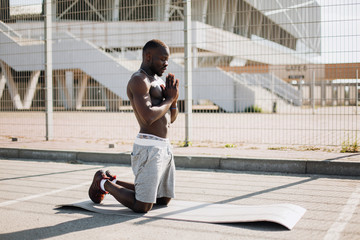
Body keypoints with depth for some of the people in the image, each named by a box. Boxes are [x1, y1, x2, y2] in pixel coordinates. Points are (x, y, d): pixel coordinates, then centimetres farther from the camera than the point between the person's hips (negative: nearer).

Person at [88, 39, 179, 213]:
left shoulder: (157, 80, 18)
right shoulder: (138, 80, -12)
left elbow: (171, 118, 20)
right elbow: (148, 117, -25)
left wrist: (174, 99, 1)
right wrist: (169, 98, -10)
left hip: (164, 147, 10)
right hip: (149, 147, -10)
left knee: (164, 200, 18)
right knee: (142, 206, -7)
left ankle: (113, 182, 28)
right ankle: (103, 183, 16)